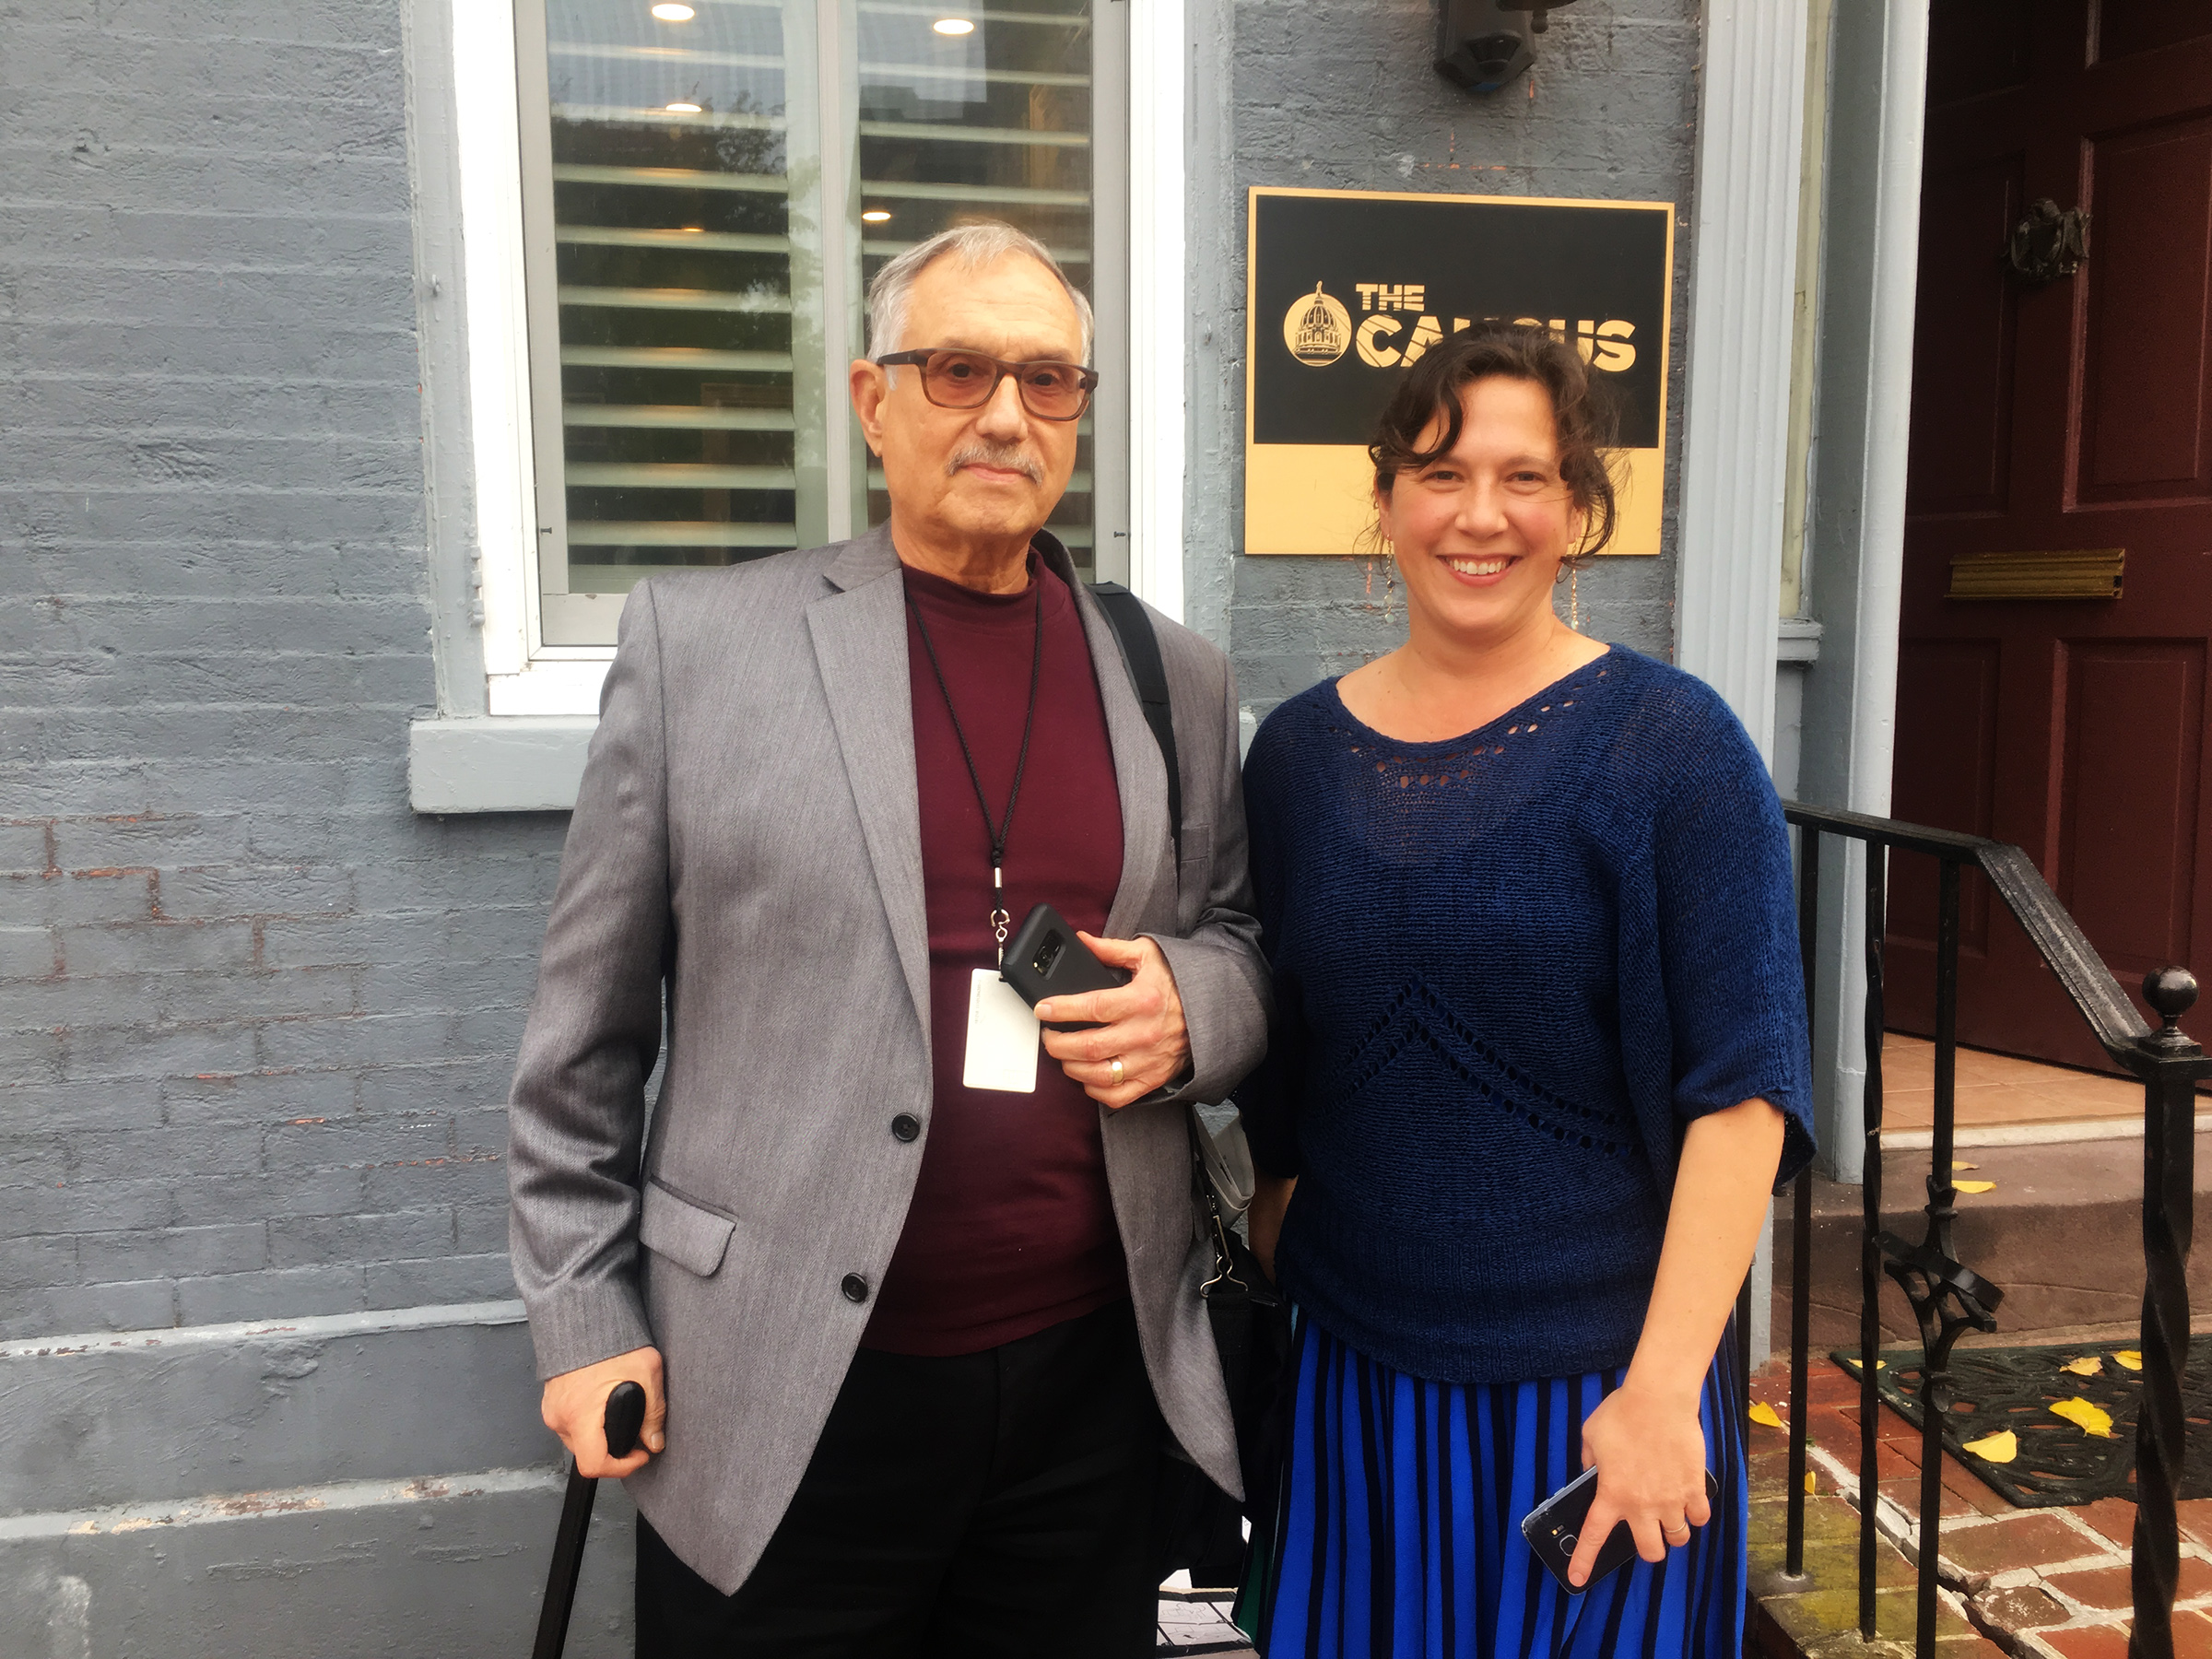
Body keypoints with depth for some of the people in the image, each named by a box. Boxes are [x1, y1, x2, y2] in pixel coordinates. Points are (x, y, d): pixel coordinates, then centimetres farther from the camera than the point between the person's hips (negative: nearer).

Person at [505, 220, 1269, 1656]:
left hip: (1091, 1375, 3)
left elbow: (1246, 942, 14)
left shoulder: (1178, 677, 5)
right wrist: (586, 1316, 0)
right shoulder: (699, 638, -4)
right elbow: (588, 1025, 0)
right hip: (779, 1391, -2)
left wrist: (1191, 1003, -8)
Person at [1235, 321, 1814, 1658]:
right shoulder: (1299, 753, 2)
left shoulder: (1671, 744, -9)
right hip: (1350, 1376, 3)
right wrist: (1266, 1283, 9)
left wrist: (1663, 1384, -16)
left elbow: (1742, 1092, -12)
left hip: (1595, 1390, -3)